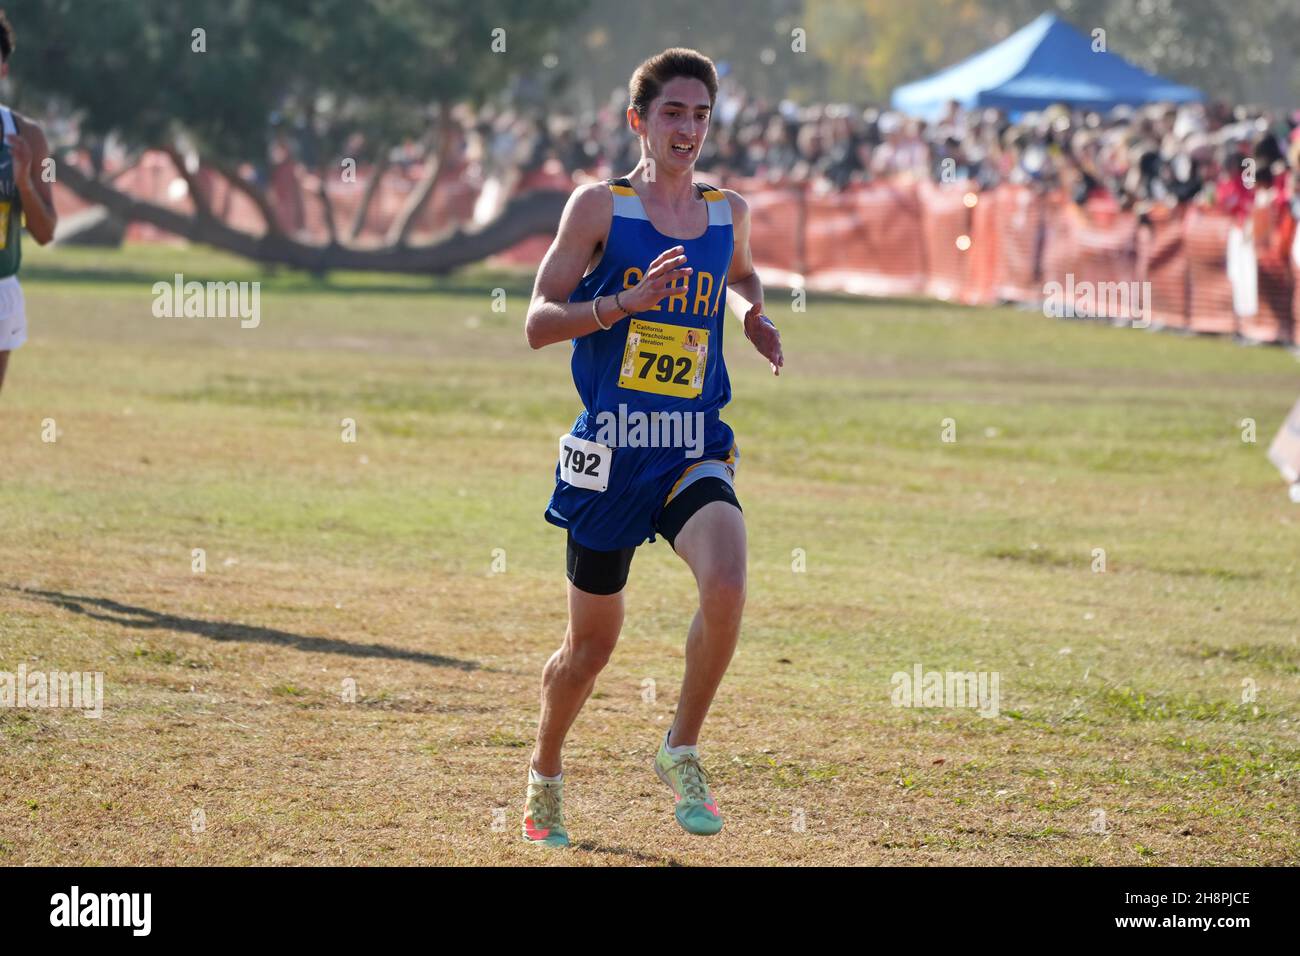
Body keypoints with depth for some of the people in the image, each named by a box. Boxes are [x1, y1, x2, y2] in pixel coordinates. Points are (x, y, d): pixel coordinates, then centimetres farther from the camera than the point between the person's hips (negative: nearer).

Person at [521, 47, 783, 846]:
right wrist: (627, 301, -21)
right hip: (611, 450, -2)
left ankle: (683, 753, -5)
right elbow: (539, 323, -7)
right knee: (592, 644, 8)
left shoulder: (728, 213, 8)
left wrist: (758, 317, 9)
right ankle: (545, 773, 36)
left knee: (726, 586, -26)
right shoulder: (600, 207, -4)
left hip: (694, 453, 2)